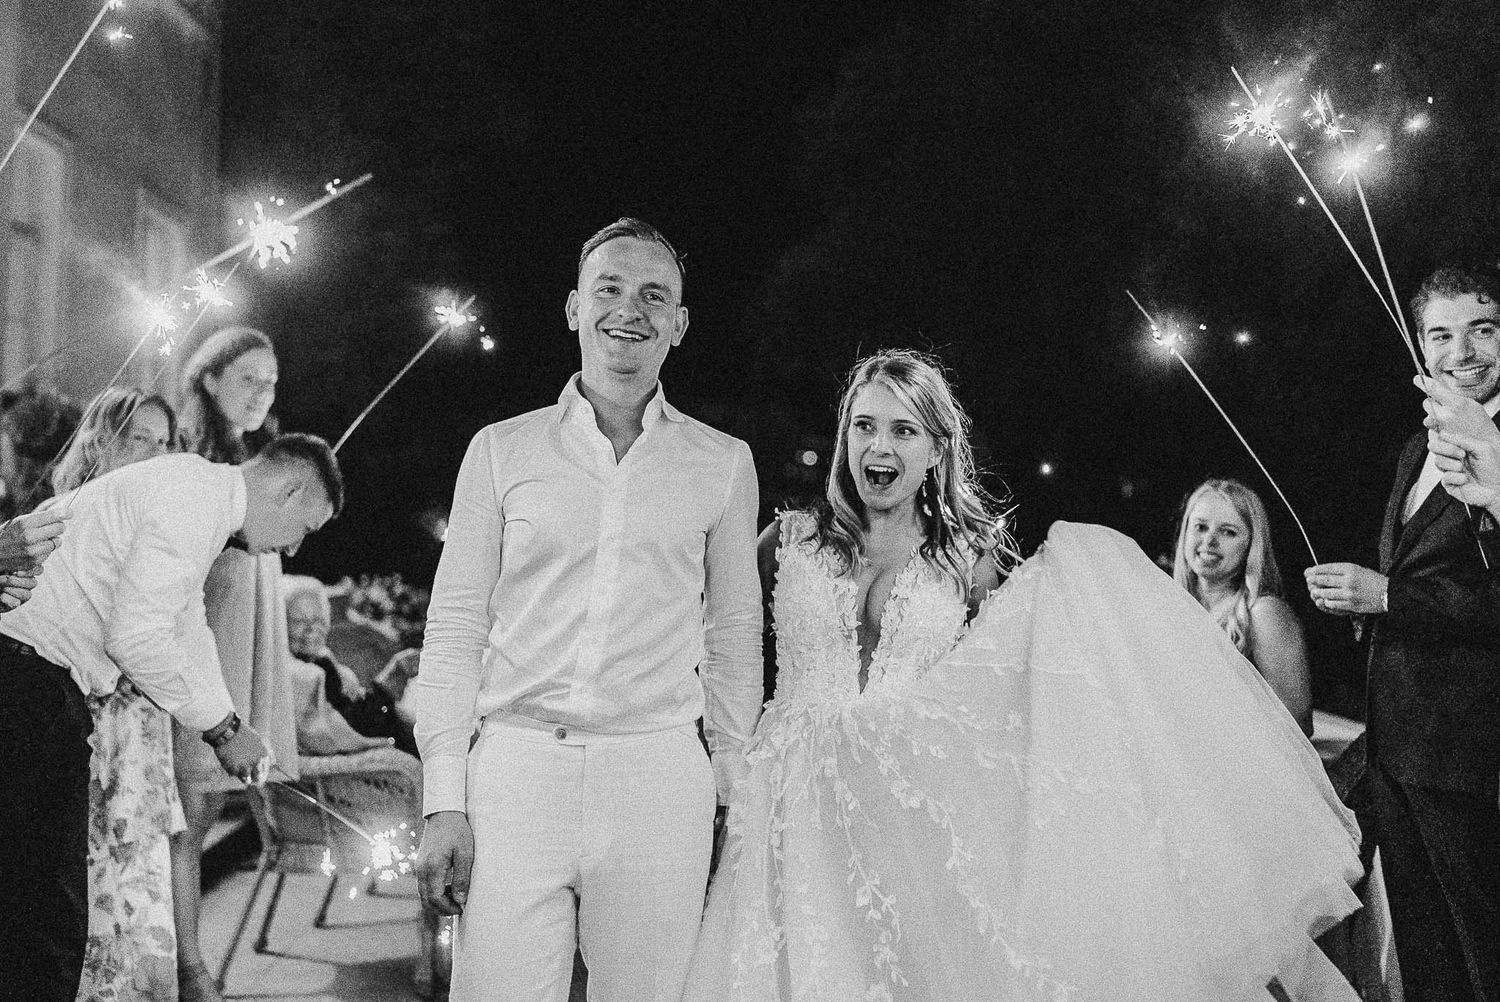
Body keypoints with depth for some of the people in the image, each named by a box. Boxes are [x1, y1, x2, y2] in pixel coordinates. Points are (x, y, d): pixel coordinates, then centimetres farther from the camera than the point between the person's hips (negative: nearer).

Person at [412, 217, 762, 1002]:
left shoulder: (723, 463, 8)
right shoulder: (501, 449, 7)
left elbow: (733, 635, 13)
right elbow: (454, 629, 6)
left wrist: (733, 790, 9)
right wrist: (444, 801, 0)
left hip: (659, 779, 0)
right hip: (516, 769, 0)